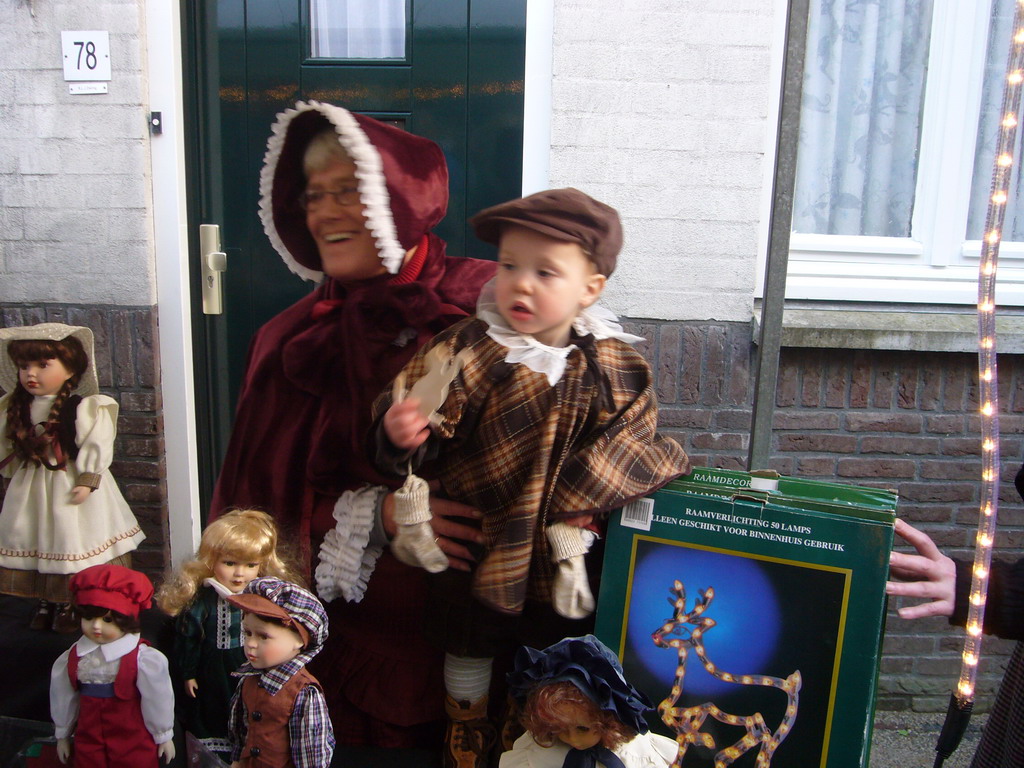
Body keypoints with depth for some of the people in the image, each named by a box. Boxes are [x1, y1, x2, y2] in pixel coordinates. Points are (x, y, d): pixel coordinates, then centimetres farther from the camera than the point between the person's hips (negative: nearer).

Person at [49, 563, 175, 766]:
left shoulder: (143, 659, -19)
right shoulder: (72, 659, -5)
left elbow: (157, 699, -8)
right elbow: (64, 699, 10)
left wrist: (163, 736, 2)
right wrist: (62, 735, 19)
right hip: (88, 740, 3)